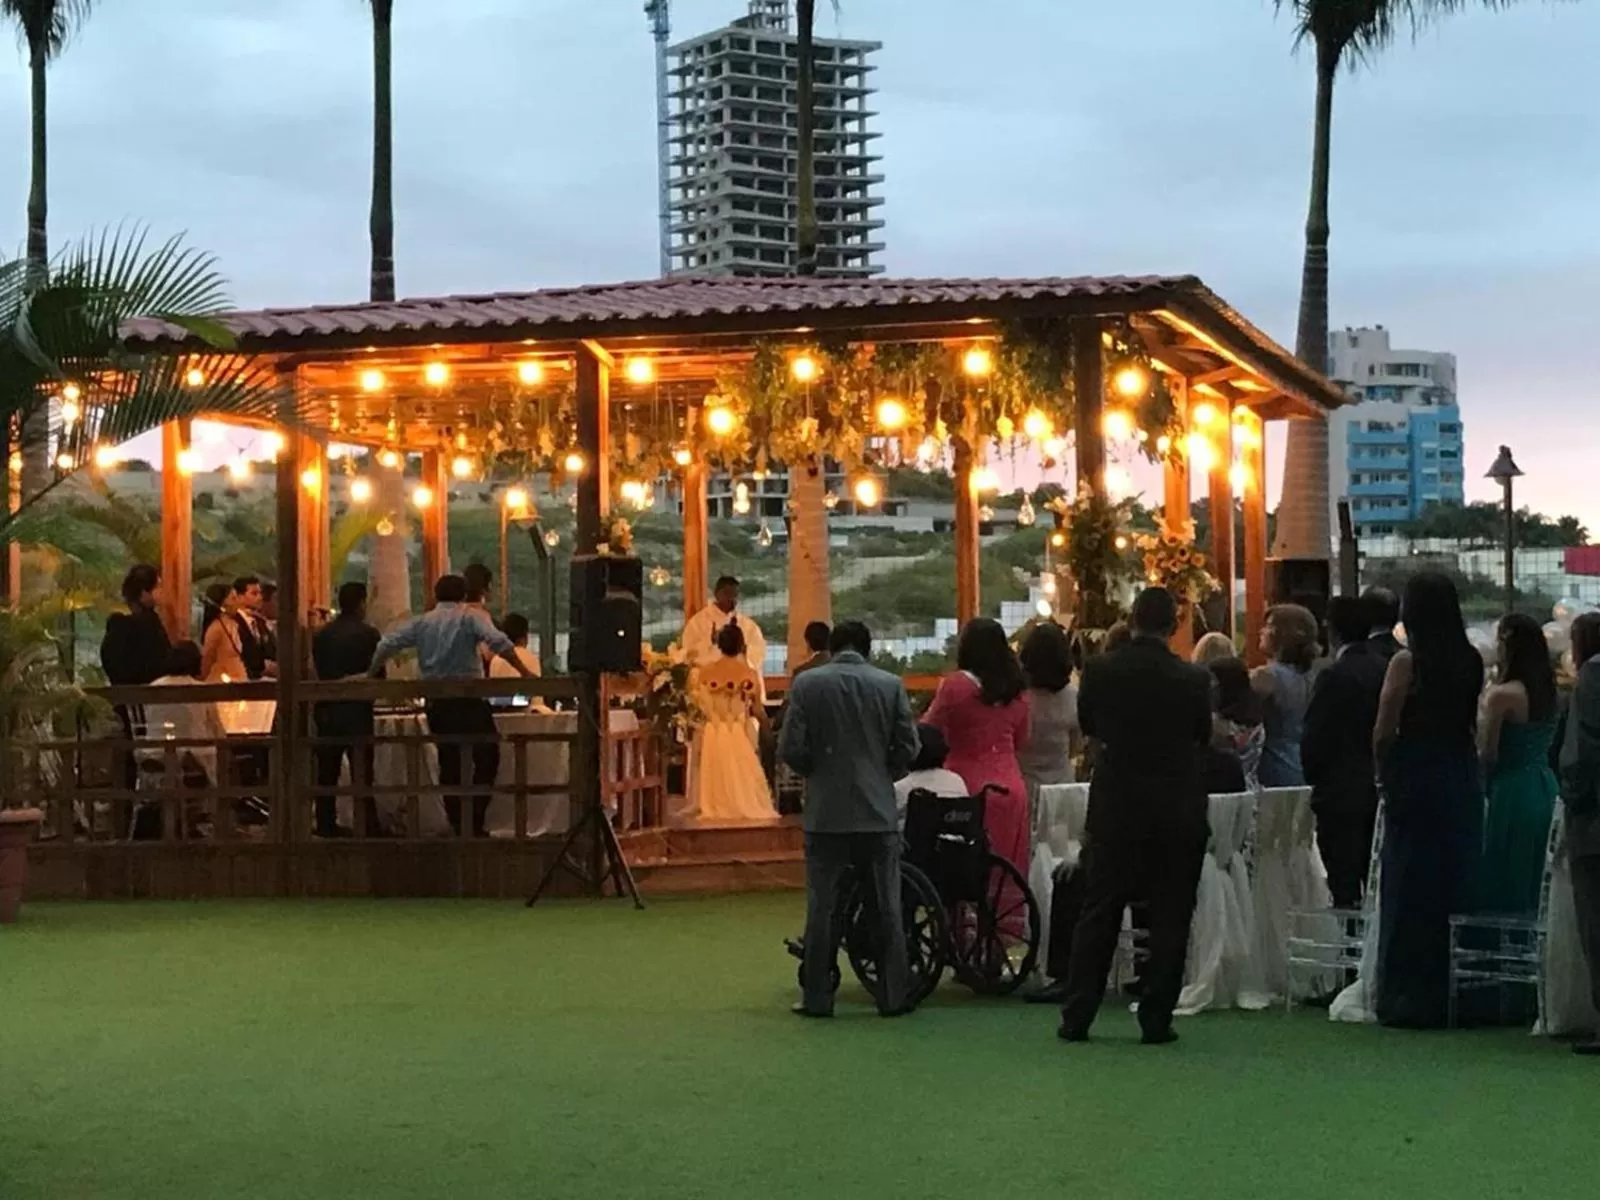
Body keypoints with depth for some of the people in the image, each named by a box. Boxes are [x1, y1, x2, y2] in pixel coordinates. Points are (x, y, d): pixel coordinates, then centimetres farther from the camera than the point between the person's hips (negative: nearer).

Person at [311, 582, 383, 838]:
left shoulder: (321, 634, 4)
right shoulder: (368, 634, -9)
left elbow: (317, 670, 9)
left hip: (326, 709, 4)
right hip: (357, 709, -4)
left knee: (327, 769, 8)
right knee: (361, 769, -2)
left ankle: (326, 823, 9)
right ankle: (368, 824, -4)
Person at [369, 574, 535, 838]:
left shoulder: (421, 623, 9)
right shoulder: (471, 617, -1)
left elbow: (386, 646, 3)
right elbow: (498, 641, -16)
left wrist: (372, 677, 15)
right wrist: (523, 672, -14)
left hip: (437, 704, 4)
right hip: (470, 699, -4)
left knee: (449, 763, 11)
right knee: (486, 757, 4)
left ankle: (458, 824, 12)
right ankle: (475, 821, -5)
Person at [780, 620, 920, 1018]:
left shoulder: (807, 684, -4)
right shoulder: (891, 685, -1)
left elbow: (791, 748, -7)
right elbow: (907, 748, -1)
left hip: (826, 813, -1)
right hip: (879, 812, 1)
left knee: (822, 907, 5)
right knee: (887, 908, 7)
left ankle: (817, 997, 6)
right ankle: (892, 996, 9)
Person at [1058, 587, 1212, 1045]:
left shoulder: (1100, 671, -7)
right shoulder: (1193, 679, -10)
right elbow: (1204, 736, 4)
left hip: (1116, 807, 1)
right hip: (1177, 812, -1)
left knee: (1098, 916, 9)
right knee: (1169, 920, 6)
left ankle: (1076, 1018, 10)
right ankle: (1156, 1020, 6)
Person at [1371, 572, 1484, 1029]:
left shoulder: (1407, 662, -12)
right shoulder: (1472, 662, 2)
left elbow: (1384, 733, -10)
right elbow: (1478, 727, 5)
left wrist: (1383, 771, 5)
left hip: (1416, 780, -5)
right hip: (1462, 778, 5)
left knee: (1410, 888, 2)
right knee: (1456, 884, 11)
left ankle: (1410, 998, 5)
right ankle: (1453, 992, 15)